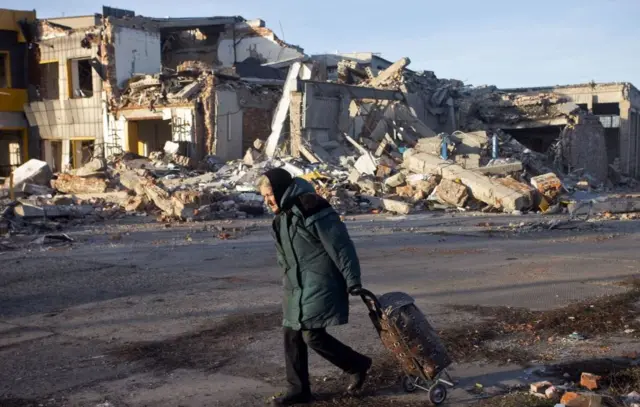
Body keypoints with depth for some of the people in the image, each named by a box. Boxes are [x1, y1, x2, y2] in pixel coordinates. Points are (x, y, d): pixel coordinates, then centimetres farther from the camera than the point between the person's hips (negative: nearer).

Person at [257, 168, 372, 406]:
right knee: (293, 336, 8)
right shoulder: (282, 216, 12)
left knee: (312, 335, -10)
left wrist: (353, 281, -17)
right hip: (297, 287, 9)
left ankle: (358, 365, 12)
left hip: (320, 285, -9)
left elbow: (341, 247, -18)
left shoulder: (312, 210, -18)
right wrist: (289, 282, 23)